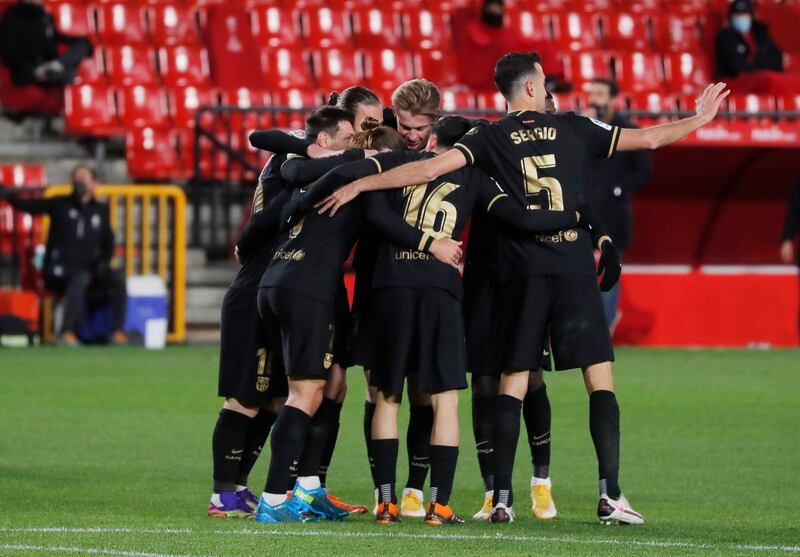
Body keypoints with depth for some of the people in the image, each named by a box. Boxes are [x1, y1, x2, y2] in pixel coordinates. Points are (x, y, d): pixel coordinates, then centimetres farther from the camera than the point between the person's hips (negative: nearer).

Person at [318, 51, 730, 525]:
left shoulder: (490, 138, 3)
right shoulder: (573, 129, 6)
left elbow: (429, 169, -9)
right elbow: (650, 139, 11)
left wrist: (359, 184, -4)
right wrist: (700, 119, 28)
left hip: (522, 274, 1)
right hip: (575, 269, -1)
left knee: (513, 383, 4)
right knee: (601, 379, 2)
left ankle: (502, 499, -3)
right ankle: (610, 495, -7)